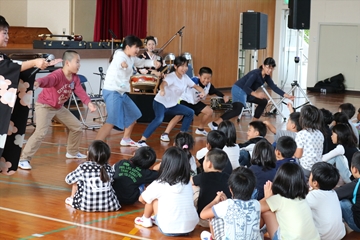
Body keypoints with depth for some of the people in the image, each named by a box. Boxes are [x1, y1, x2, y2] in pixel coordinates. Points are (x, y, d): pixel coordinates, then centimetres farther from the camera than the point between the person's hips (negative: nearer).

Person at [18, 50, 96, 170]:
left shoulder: (75, 78, -4)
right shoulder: (57, 75, -31)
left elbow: (80, 91, -13)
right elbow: (48, 79, -52)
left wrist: (88, 103, -32)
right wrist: (39, 82, -76)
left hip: (59, 107, 9)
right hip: (44, 106, -9)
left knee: (77, 127, 13)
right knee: (41, 132, -27)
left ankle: (72, 152, 34)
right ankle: (24, 159, -21)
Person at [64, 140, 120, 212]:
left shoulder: (84, 167, -5)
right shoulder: (109, 169, 1)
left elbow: (68, 179, 8)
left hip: (86, 206, -1)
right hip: (109, 206, 1)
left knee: (77, 180, 18)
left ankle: (72, 200, 36)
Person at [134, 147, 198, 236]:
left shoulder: (159, 184, -9)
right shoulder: (187, 182, 1)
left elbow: (141, 199, 9)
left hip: (169, 230, -4)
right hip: (190, 228, 4)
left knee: (151, 197, 11)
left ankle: (146, 220, 30)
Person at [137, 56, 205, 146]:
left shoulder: (185, 77, 0)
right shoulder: (171, 77, -23)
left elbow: (196, 86, 10)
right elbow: (163, 84, -43)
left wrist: (202, 91, -13)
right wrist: (162, 90, -68)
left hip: (172, 105, 9)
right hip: (160, 102, -9)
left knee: (190, 113, 10)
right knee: (159, 119, -34)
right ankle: (142, 141, -37)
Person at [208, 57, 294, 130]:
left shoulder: (266, 76, 0)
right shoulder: (255, 74, -25)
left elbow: (274, 87, 5)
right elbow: (246, 87, -33)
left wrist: (286, 95, 0)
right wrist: (256, 94, -47)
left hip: (247, 92, 10)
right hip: (239, 90, -10)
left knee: (263, 102, 15)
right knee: (237, 109, -29)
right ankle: (215, 124, -36)